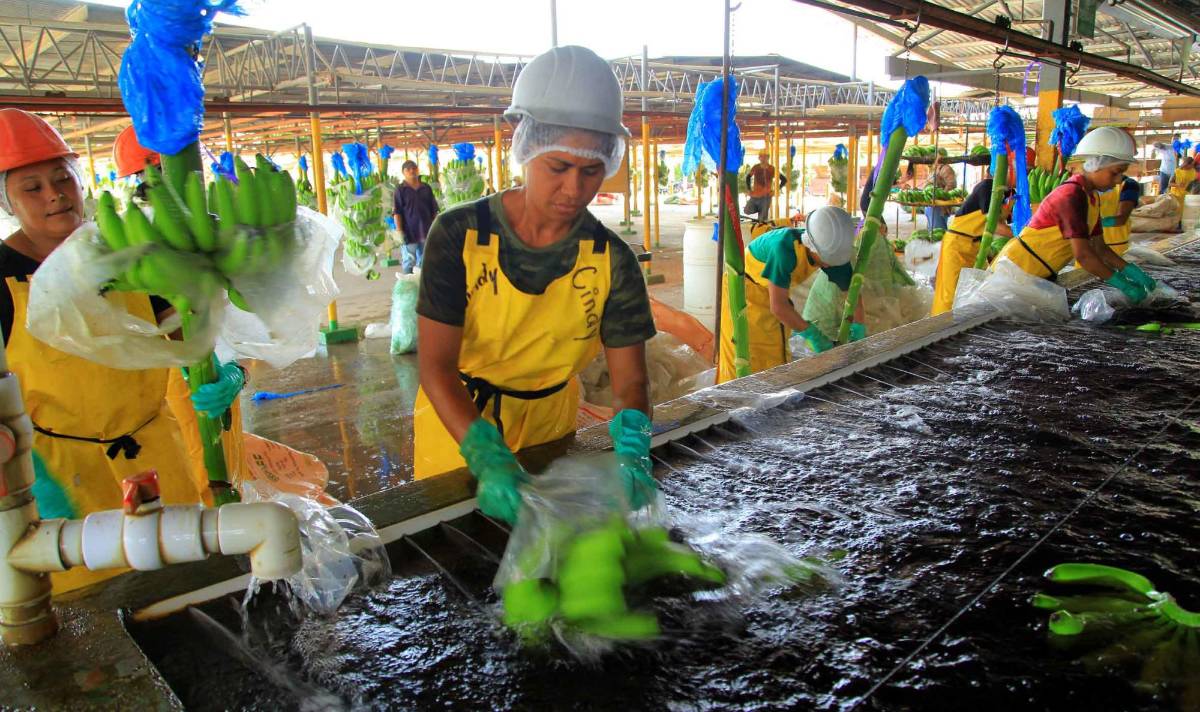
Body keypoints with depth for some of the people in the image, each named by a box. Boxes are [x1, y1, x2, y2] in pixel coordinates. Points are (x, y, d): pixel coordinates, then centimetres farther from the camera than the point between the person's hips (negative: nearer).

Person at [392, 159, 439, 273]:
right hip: (409, 232, -4)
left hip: (426, 231, 4)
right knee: (409, 261, 2)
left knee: (424, 261, 13)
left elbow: (434, 210, 11)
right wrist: (399, 231, -14)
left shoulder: (426, 188, 7)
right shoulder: (400, 190, -4)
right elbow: (396, 212, -7)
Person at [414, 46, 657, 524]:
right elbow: (436, 366, -23)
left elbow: (629, 380, -15)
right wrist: (489, 460, -38)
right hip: (458, 429, -1)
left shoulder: (610, 260, -15)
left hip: (550, 429, 2)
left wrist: (631, 457, -36)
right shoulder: (460, 236, -21)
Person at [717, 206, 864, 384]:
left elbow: (851, 289, -3)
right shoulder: (785, 247, -38)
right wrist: (813, 335, -29)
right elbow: (778, 305, -37)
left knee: (776, 352, 9)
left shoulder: (830, 250, -19)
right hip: (743, 287, -6)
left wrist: (859, 329, -11)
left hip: (771, 289, 6)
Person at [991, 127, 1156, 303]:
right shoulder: (1071, 195, -21)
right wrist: (1121, 283, -19)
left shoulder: (1092, 198, 8)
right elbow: (1083, 254, -25)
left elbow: (1100, 248, 11)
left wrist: (1129, 270, -2)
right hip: (1017, 269, -10)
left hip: (1042, 274, 10)